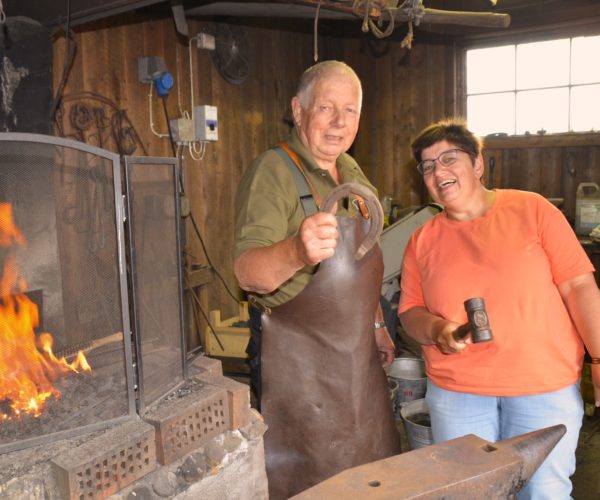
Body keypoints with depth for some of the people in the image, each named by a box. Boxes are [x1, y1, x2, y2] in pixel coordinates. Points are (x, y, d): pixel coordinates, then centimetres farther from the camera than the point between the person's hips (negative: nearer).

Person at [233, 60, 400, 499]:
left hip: (357, 349, 8)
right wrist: (297, 251, -51)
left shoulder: (351, 171, 8)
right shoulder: (273, 172, -17)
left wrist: (376, 323, 18)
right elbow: (248, 272, -31)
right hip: (298, 354, -8)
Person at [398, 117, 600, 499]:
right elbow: (410, 311, 7)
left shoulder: (532, 210, -2)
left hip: (546, 387, -1)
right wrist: (437, 330, -14)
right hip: (456, 392, 2)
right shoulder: (422, 240, 6)